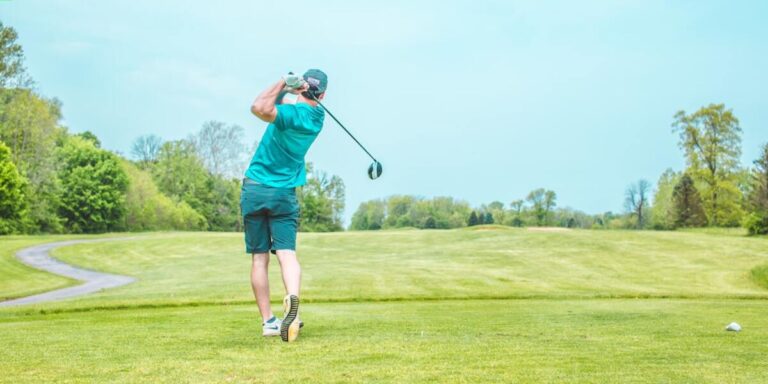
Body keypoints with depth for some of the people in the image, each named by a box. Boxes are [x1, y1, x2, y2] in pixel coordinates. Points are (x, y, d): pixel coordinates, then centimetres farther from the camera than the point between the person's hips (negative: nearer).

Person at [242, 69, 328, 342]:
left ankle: (268, 321, 5)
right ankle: (292, 298, -34)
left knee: (259, 258, 4)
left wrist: (283, 84, -20)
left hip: (255, 188, -3)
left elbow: (260, 108, -34)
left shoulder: (292, 113, -15)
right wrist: (288, 90, -3)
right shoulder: (317, 116, 5)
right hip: (284, 192, 3)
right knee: (287, 253, -6)